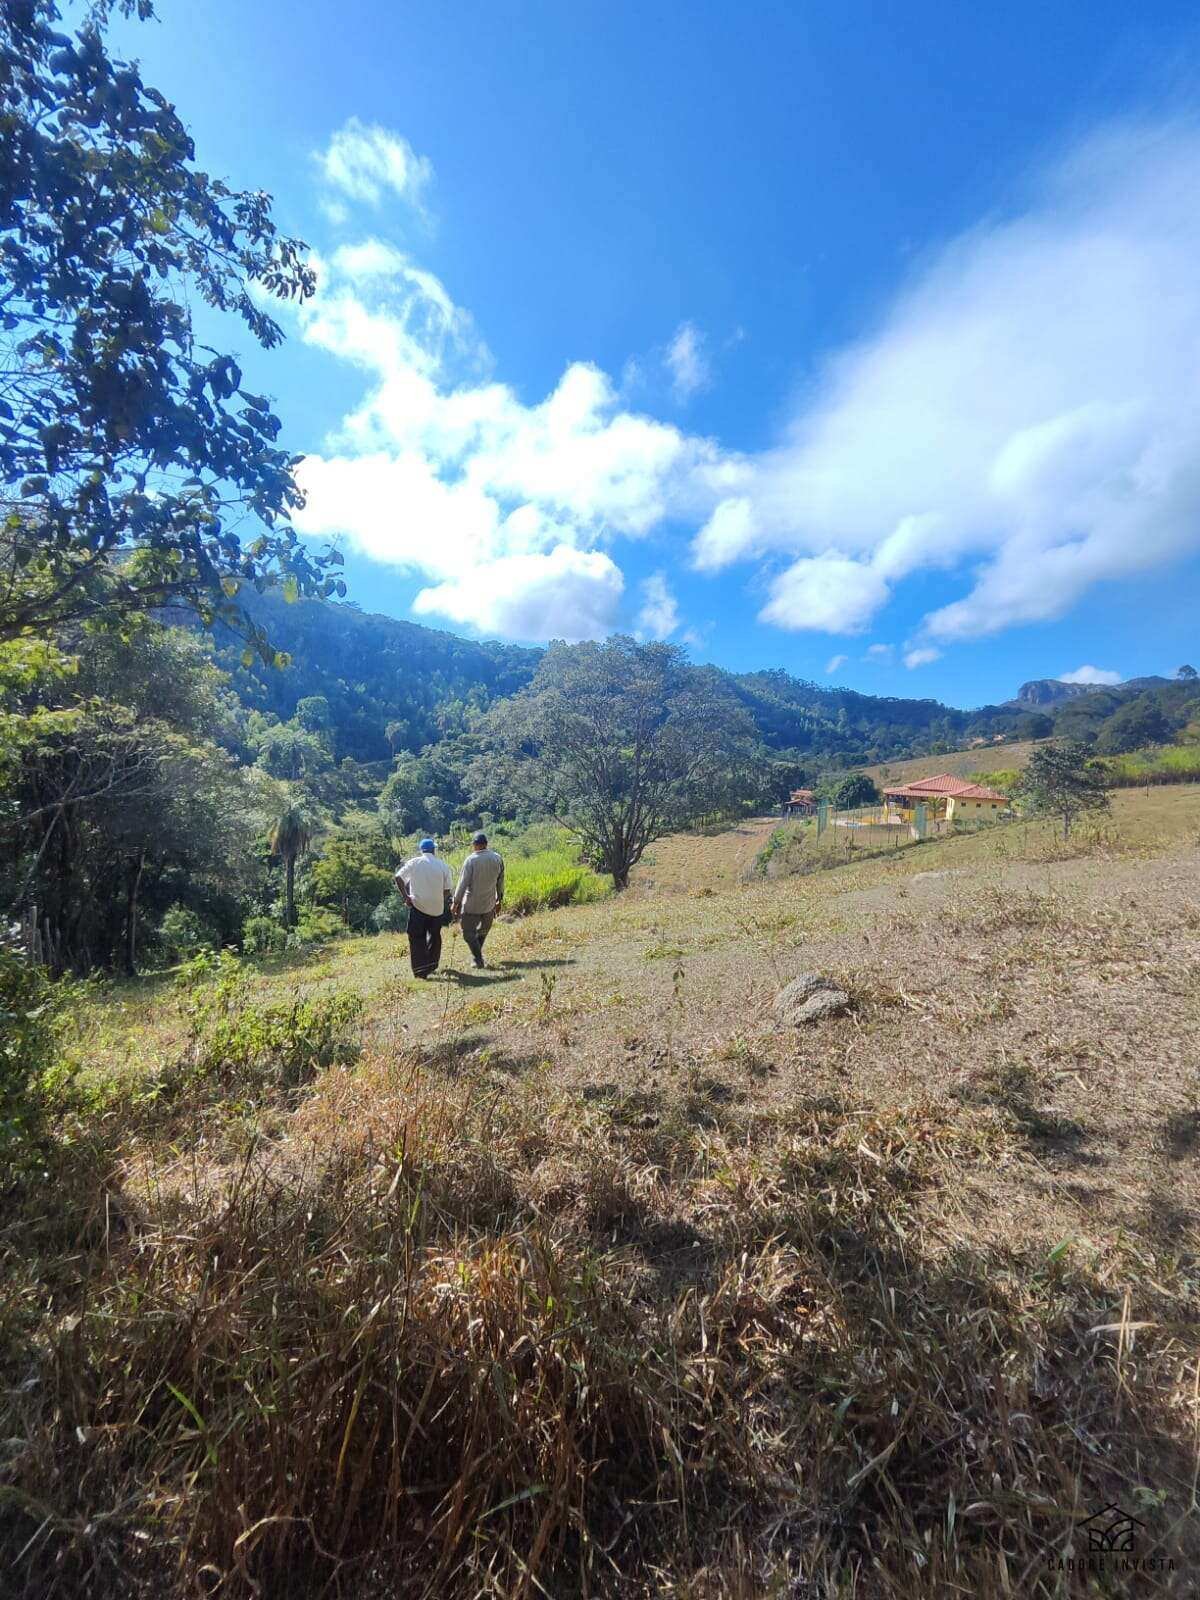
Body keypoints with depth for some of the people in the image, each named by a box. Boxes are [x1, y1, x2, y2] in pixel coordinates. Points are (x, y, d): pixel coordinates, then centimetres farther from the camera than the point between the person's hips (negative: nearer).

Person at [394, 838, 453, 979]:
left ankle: (420, 971, 4)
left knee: (417, 939, 7)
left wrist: (406, 896, -7)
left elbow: (398, 877, -12)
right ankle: (432, 966, 32)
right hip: (437, 907, 2)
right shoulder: (442, 865, -2)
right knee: (434, 936, 21)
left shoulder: (414, 863, -3)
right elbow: (448, 889, -3)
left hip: (418, 906, -2)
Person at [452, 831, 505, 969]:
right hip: (489, 904, 5)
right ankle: (478, 956, 30)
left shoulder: (471, 860, -15)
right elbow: (500, 882, 6)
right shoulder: (498, 859, -2)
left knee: (468, 933, 8)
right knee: (483, 931, 23)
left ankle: (479, 960, 2)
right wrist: (499, 900, 17)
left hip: (471, 905, -4)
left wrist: (455, 902, -4)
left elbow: (463, 883, -13)